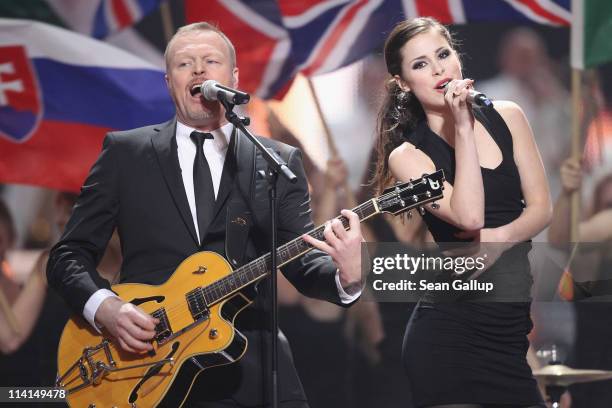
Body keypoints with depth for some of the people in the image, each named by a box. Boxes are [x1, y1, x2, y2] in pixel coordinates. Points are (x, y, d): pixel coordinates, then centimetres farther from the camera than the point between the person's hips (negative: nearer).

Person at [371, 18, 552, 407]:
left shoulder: (507, 118, 8)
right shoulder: (408, 155, -5)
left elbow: (541, 207, 5)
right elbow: (469, 216, -19)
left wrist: (499, 237, -14)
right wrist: (463, 128, -17)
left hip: (510, 329, 4)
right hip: (450, 331, -4)